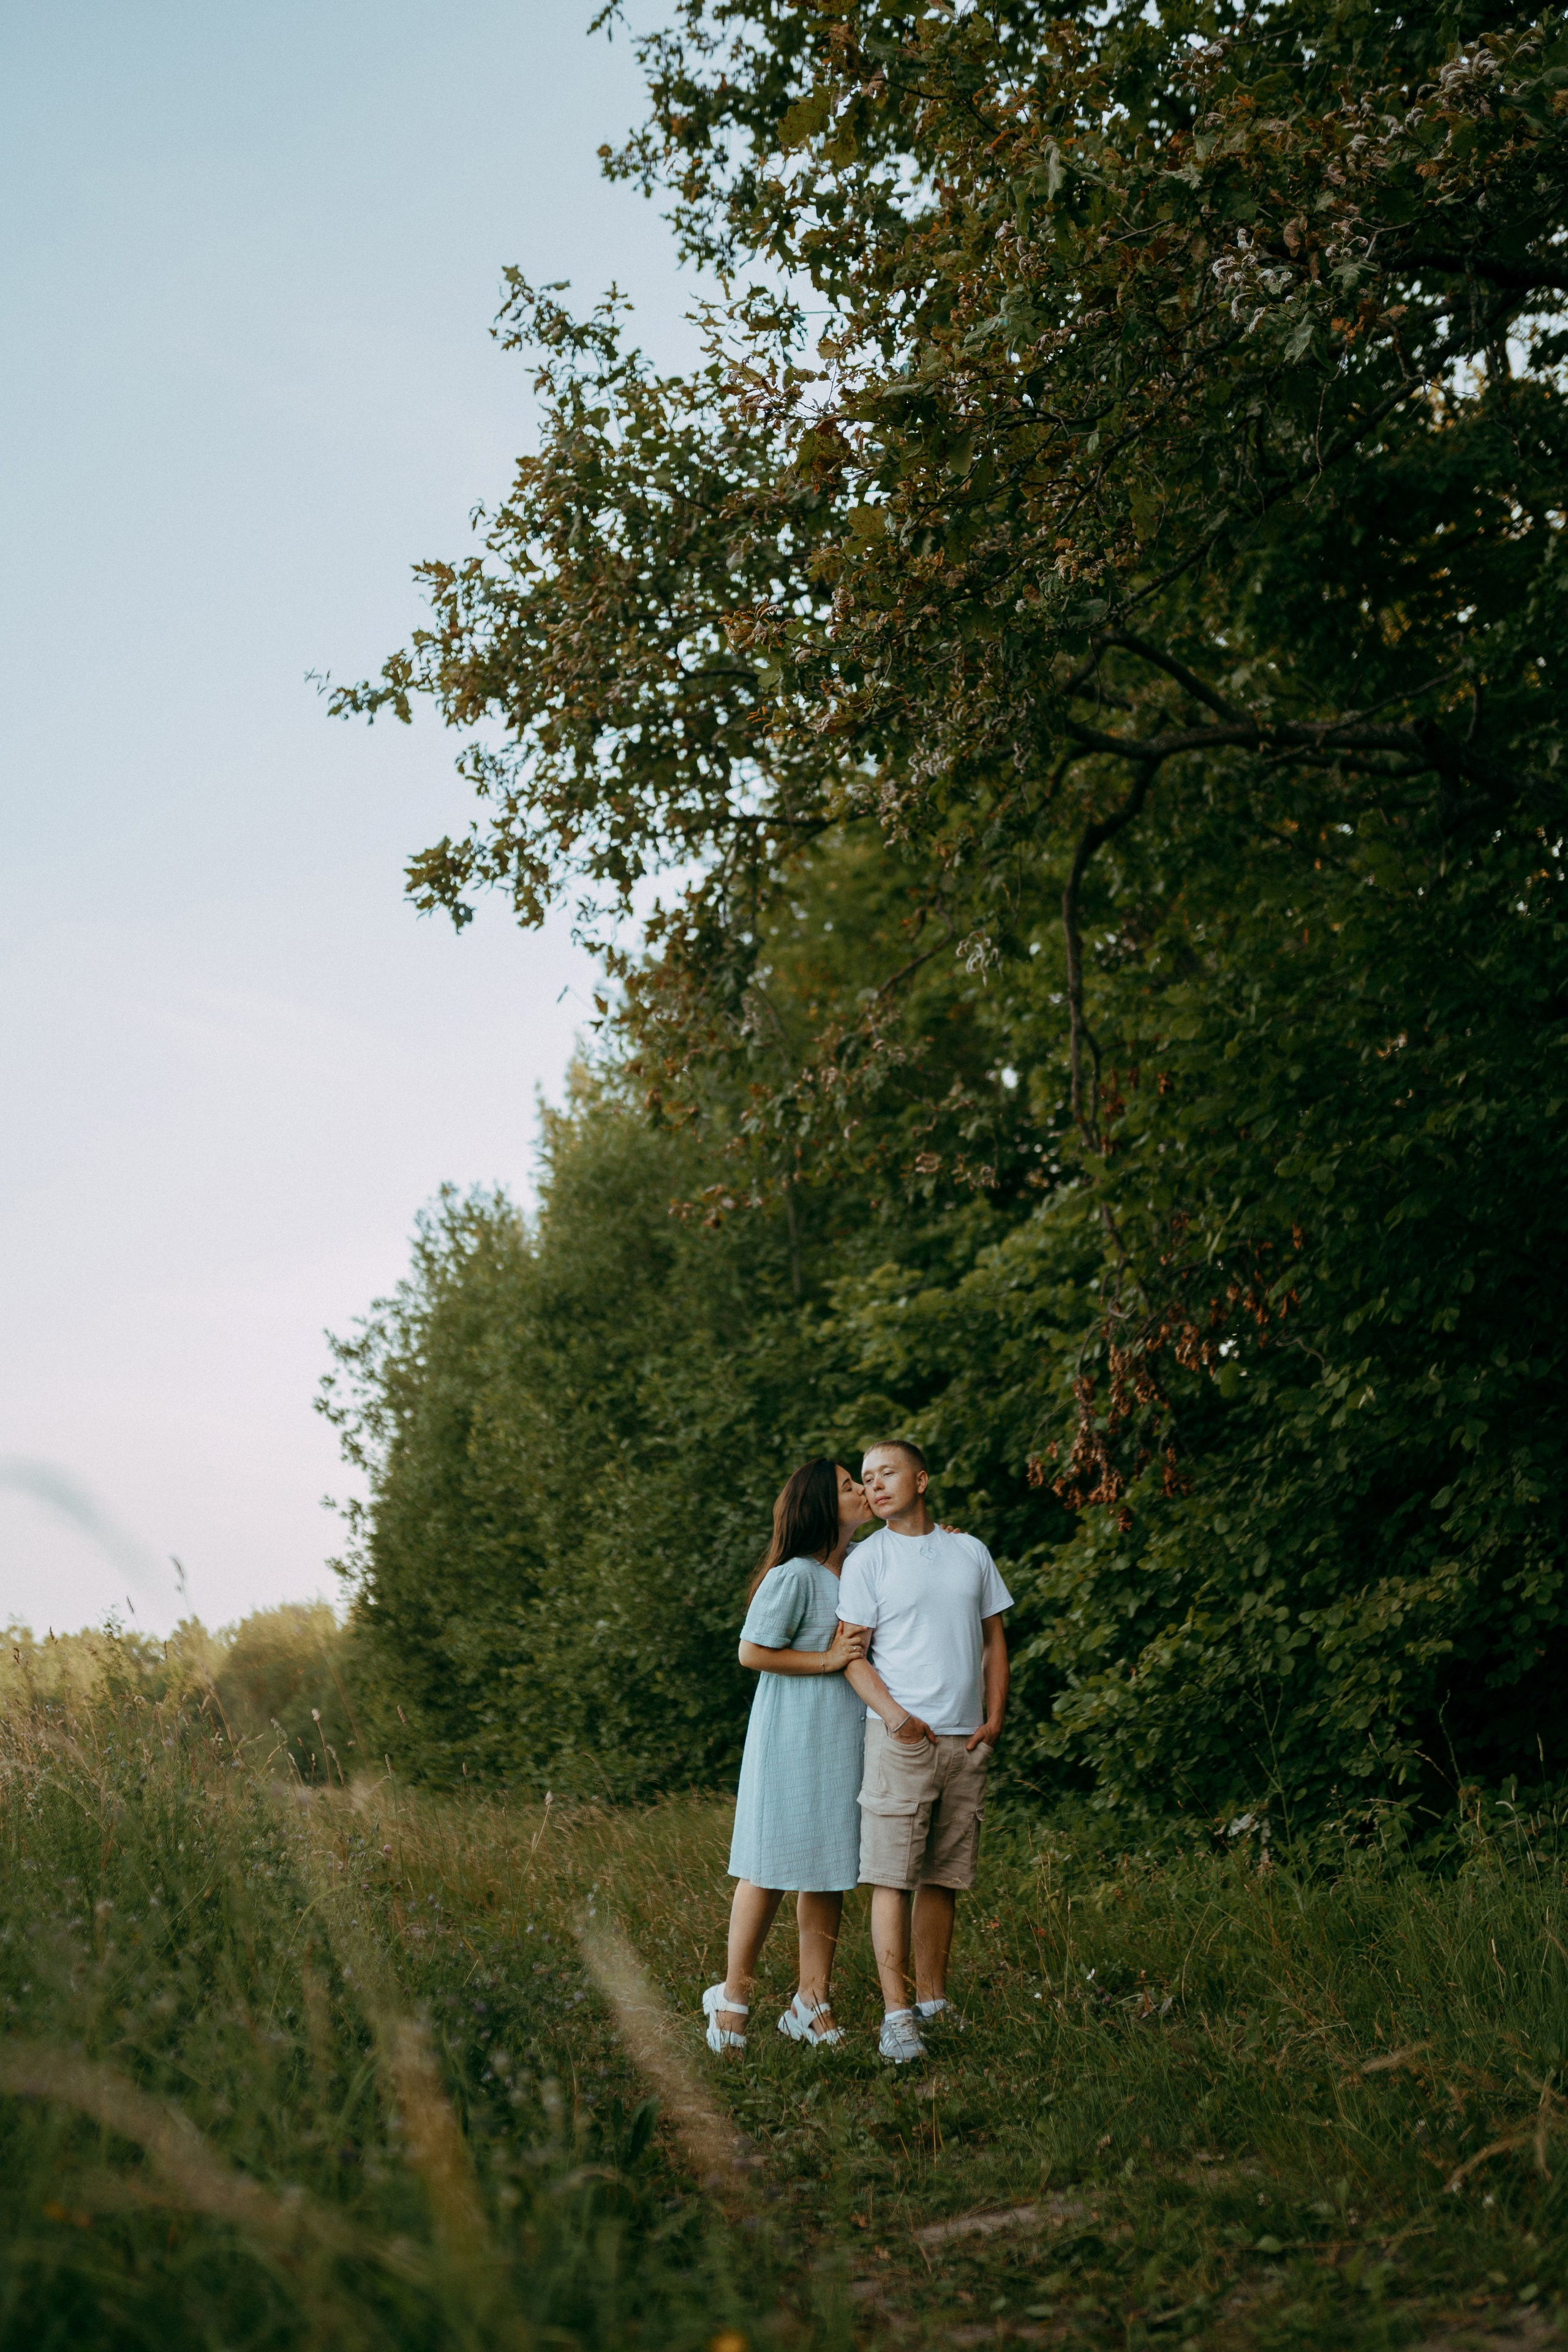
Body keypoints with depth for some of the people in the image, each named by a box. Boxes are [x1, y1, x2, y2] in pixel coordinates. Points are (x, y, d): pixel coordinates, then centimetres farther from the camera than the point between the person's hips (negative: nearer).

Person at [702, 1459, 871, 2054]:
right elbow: (752, 1652, -12)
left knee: (830, 1868, 8)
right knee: (772, 1865, -1)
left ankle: (812, 2003, 15)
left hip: (845, 1739, 7)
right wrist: (827, 1660, -15)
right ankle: (733, 1995, 12)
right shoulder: (795, 1576, -14)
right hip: (793, 1737, -7)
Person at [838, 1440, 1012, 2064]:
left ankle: (933, 2002, 16)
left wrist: (995, 1718, 6)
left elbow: (994, 1639, 17)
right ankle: (896, 2014, -7)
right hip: (901, 1736, -4)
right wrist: (890, 1711, -17)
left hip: (967, 1740, 4)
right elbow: (852, 1654, -2)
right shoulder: (867, 1560, 2)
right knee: (892, 1876, -7)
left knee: (944, 1878, 8)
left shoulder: (970, 1552, 13)